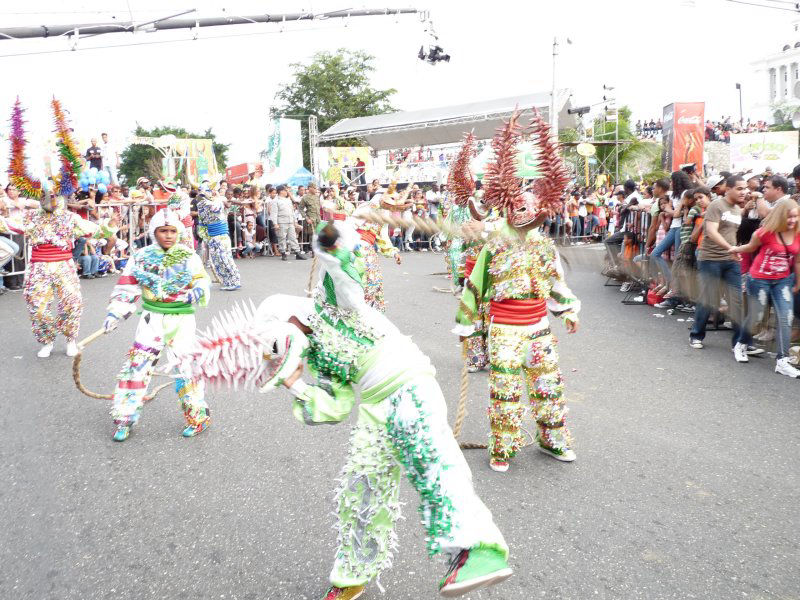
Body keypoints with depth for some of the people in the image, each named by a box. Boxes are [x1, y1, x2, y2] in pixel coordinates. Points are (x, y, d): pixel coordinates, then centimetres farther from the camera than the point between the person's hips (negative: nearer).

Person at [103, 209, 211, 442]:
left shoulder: (189, 256, 1)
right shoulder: (142, 257, 2)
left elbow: (202, 280, 7)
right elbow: (126, 287, 6)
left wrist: (198, 291, -16)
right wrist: (115, 313, -3)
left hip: (182, 317, -1)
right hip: (152, 317, 1)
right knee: (137, 364, 0)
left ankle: (198, 416, 13)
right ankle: (125, 418, 14)